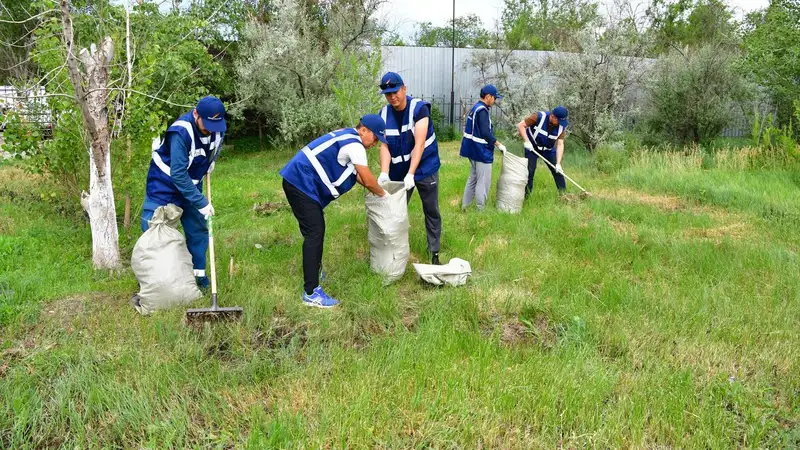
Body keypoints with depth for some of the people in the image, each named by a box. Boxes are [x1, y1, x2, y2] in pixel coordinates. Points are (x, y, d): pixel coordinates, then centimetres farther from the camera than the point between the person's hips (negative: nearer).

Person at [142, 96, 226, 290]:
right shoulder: (181, 132, -33)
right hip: (164, 186, -5)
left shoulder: (218, 129, -13)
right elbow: (178, 175, -34)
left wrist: (206, 169, 5)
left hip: (191, 186, 6)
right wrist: (201, 202, -35)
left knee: (198, 229, 7)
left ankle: (199, 275, 20)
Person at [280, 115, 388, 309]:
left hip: (298, 181, 11)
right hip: (301, 183, -11)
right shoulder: (355, 145, -14)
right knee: (314, 233, -11)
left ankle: (314, 272, 35)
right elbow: (369, 180, -12)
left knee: (316, 230, 20)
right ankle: (311, 293, -10)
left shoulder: (347, 136, 17)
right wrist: (383, 194, 6)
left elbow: (354, 174, 27)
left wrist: (376, 189, 23)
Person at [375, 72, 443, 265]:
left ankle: (434, 252, 13)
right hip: (398, 170, 4)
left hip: (424, 168, -4)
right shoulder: (384, 114, -4)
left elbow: (419, 144, -24)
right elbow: (384, 145, -9)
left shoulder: (419, 108, -17)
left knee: (431, 210, 3)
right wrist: (384, 172, -24)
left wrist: (411, 174, -31)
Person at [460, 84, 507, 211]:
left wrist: (494, 143, 17)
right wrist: (499, 145, -14)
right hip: (482, 151, -10)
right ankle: (480, 209, 5)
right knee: (483, 182, -1)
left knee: (473, 178, 18)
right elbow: (485, 133, -25)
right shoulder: (482, 110, -19)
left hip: (474, 149, 10)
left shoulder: (475, 108, 11)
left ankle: (465, 205, 24)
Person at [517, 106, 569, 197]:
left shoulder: (562, 126, -17)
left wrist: (558, 163, -25)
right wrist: (526, 141, -34)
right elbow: (521, 126, -25)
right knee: (529, 171, -8)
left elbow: (560, 144, -17)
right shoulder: (539, 117, -29)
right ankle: (525, 195, 4)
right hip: (532, 147, -3)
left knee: (558, 171, 1)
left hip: (548, 149, 3)